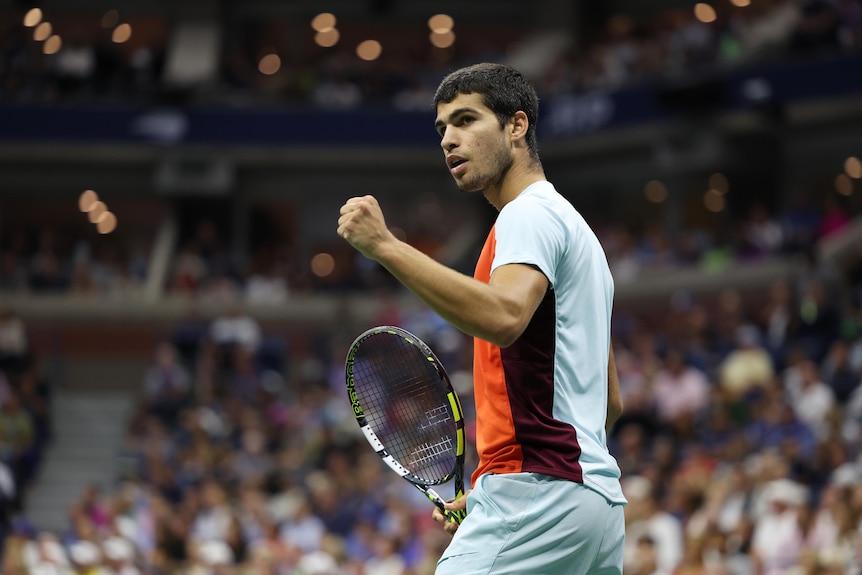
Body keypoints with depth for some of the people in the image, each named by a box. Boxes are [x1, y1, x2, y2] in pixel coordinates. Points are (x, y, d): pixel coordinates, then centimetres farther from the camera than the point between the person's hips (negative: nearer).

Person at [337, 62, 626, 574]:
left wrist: (385, 246, -28)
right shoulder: (574, 227, 25)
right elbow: (611, 402, 27)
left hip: (537, 494, -10)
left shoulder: (530, 213, -5)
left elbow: (503, 317, -28)